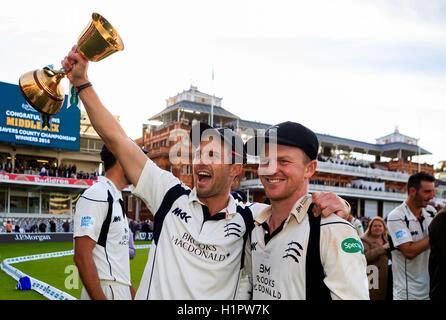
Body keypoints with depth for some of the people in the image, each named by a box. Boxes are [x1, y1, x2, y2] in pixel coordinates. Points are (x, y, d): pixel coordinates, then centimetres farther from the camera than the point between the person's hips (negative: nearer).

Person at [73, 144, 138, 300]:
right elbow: (82, 256, -21)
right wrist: (101, 298, -23)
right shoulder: (96, 195, -14)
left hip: (122, 292, 9)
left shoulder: (117, 199, 16)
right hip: (105, 293, -9)